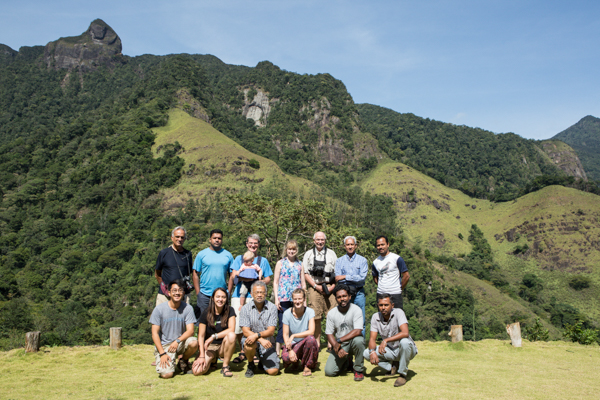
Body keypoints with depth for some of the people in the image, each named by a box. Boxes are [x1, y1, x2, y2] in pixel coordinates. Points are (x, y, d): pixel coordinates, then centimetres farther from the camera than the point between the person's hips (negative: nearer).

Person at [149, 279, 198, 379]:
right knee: (166, 374, -23)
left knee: (193, 342, -31)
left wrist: (177, 341, -27)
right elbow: (155, 333, -6)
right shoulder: (159, 309, -7)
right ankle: (170, 365, 16)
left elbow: (190, 331, -9)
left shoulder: (188, 308, -4)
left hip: (180, 343, 2)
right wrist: (162, 353, -15)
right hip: (163, 345, -2)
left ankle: (183, 361, 3)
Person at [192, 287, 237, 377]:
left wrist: (213, 336, -24)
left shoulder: (230, 311, -5)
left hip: (223, 346, 0)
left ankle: (225, 366, -14)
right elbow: (201, 336, -6)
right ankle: (212, 360, 13)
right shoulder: (206, 313, -6)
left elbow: (231, 329, -18)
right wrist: (202, 356, -16)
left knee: (231, 335, -34)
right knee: (197, 371, -23)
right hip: (209, 347, 0)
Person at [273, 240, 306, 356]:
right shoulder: (280, 263, 7)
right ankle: (277, 351, 1)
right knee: (282, 325, -5)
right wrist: (276, 299, -4)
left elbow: (303, 283, 15)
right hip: (283, 298, -2)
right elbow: (275, 282, 5)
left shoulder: (300, 264, 13)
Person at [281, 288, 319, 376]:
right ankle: (295, 362, 10)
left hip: (306, 344, 0)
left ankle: (307, 366, -9)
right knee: (285, 357, -32)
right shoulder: (287, 313, -8)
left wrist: (293, 335, -27)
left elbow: (311, 332, -21)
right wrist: (290, 350, -23)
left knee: (310, 339, -35)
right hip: (292, 344, 1)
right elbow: (285, 335, -8)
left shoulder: (310, 311, -10)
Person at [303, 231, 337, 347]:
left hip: (329, 287, 1)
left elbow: (337, 272, 11)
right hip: (314, 288, 0)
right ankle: (317, 342, 9)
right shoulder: (308, 254, 11)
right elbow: (305, 273, 6)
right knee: (316, 317, -1)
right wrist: (316, 286, -5)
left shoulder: (331, 253, 14)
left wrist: (332, 286, -3)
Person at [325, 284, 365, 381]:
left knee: (358, 339, -38)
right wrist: (337, 349, -20)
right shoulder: (331, 313, -4)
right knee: (329, 371, -14)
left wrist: (339, 341, -26)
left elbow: (357, 331, -25)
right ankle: (346, 361, 21)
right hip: (339, 345, 3)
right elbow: (329, 334, -3)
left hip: (353, 342, -3)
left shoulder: (356, 309, -14)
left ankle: (358, 369, -12)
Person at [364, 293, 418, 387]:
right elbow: (372, 338, -10)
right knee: (366, 353, -16)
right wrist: (372, 352, -31)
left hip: (406, 350, -4)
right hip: (390, 350, 4)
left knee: (404, 342, -38)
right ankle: (392, 366, 6)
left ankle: (403, 374, -16)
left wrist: (386, 340, -41)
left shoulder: (398, 312, -20)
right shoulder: (375, 317, -7)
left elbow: (405, 333, -34)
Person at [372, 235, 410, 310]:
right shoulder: (375, 262, 9)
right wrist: (381, 287, 12)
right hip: (380, 294, 5)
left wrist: (400, 289, 0)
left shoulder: (397, 258, -5)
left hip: (395, 295, -4)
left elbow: (406, 276, -5)